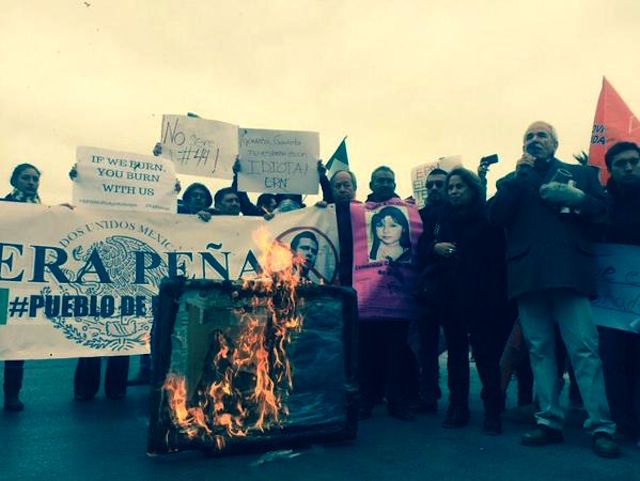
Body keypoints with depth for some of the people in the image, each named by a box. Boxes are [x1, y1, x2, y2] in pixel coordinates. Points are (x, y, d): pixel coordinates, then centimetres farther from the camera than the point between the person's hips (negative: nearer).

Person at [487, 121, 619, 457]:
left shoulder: (581, 173, 18)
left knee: (584, 348, -8)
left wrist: (575, 198, -12)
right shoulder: (512, 181, 21)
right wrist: (519, 176, -1)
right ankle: (550, 421, 8)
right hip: (528, 274, 2)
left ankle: (601, 426, -4)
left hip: (569, 271, -2)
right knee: (539, 349, 2)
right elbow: (495, 217, 3)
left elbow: (600, 211, 6)